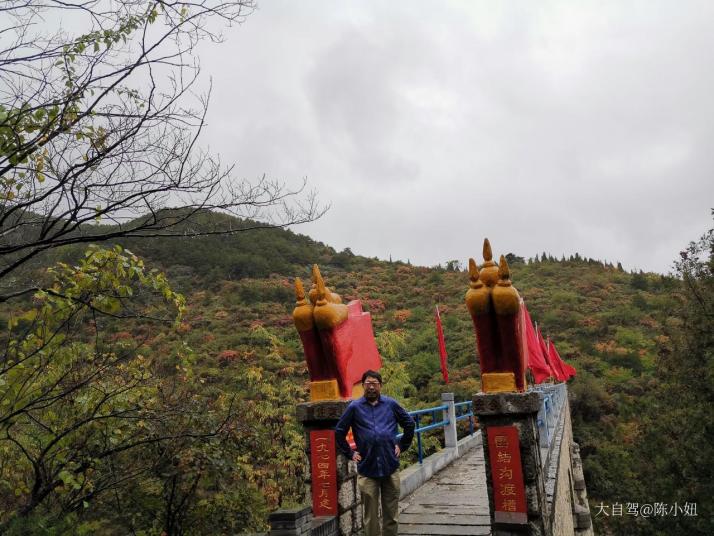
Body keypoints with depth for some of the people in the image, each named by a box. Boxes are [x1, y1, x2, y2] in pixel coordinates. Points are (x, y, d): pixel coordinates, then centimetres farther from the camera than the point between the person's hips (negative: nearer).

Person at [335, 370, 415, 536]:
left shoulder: (391, 404, 4)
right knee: (370, 514, 6)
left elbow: (409, 424, 14)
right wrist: (350, 453, 4)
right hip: (367, 468, -1)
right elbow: (339, 432, 7)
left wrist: (402, 446, 10)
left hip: (391, 466, 1)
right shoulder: (354, 407, 0)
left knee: (391, 512, 10)